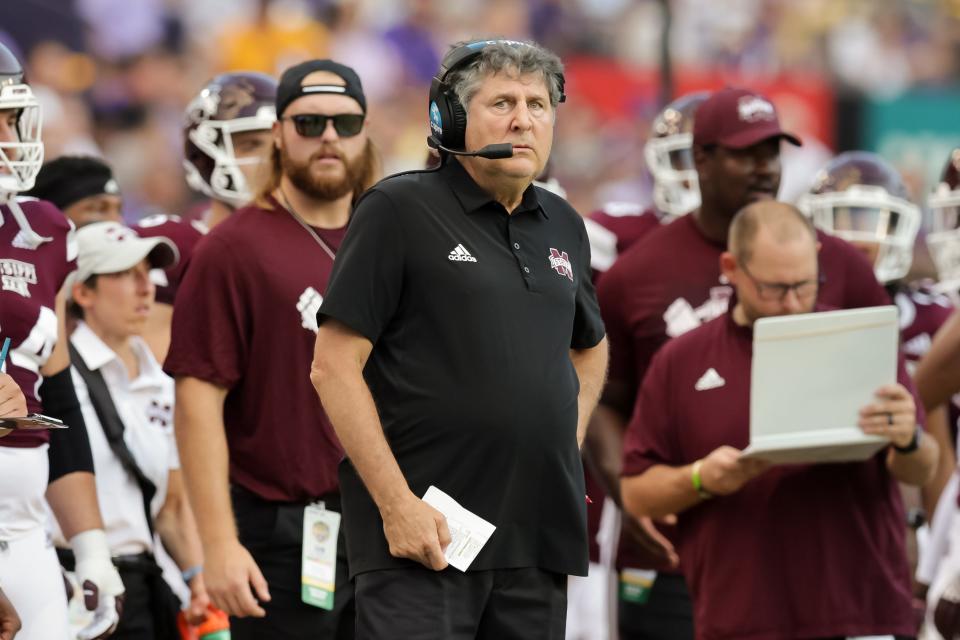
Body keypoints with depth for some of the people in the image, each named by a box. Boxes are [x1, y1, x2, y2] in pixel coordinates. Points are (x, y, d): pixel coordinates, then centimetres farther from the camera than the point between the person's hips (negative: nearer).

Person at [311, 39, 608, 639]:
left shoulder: (563, 226, 15)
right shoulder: (400, 208, -4)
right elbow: (334, 365, -9)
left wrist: (568, 446, 15)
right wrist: (397, 504, -15)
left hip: (540, 540, 6)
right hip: (422, 540, -6)